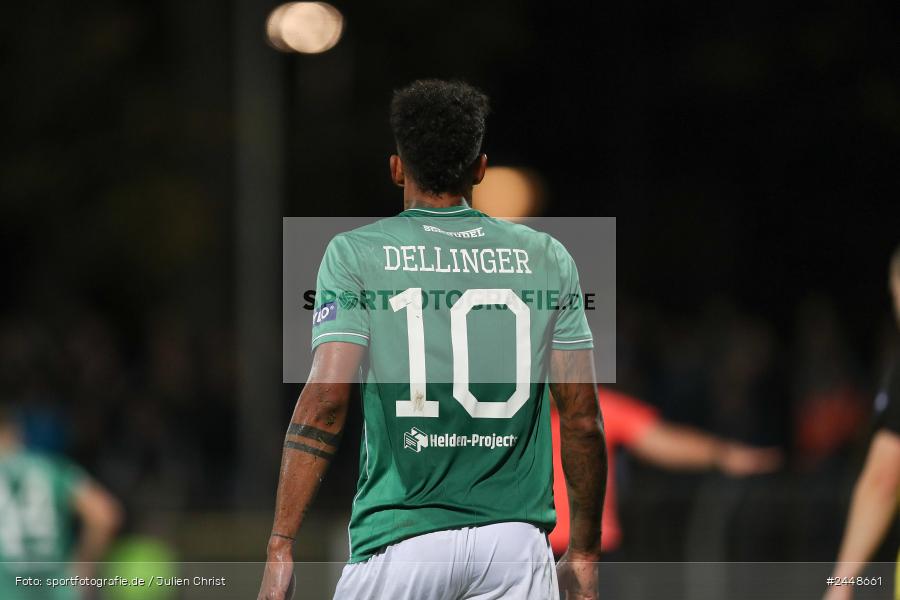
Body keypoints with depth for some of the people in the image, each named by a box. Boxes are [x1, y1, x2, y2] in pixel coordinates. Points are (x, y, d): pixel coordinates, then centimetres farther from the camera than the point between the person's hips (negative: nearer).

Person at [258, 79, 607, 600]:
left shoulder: (355, 254, 1)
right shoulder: (549, 258, 7)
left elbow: (325, 401, -9)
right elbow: (582, 420, 6)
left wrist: (281, 548, -8)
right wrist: (585, 556, 14)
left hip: (401, 537, -1)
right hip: (516, 544, 2)